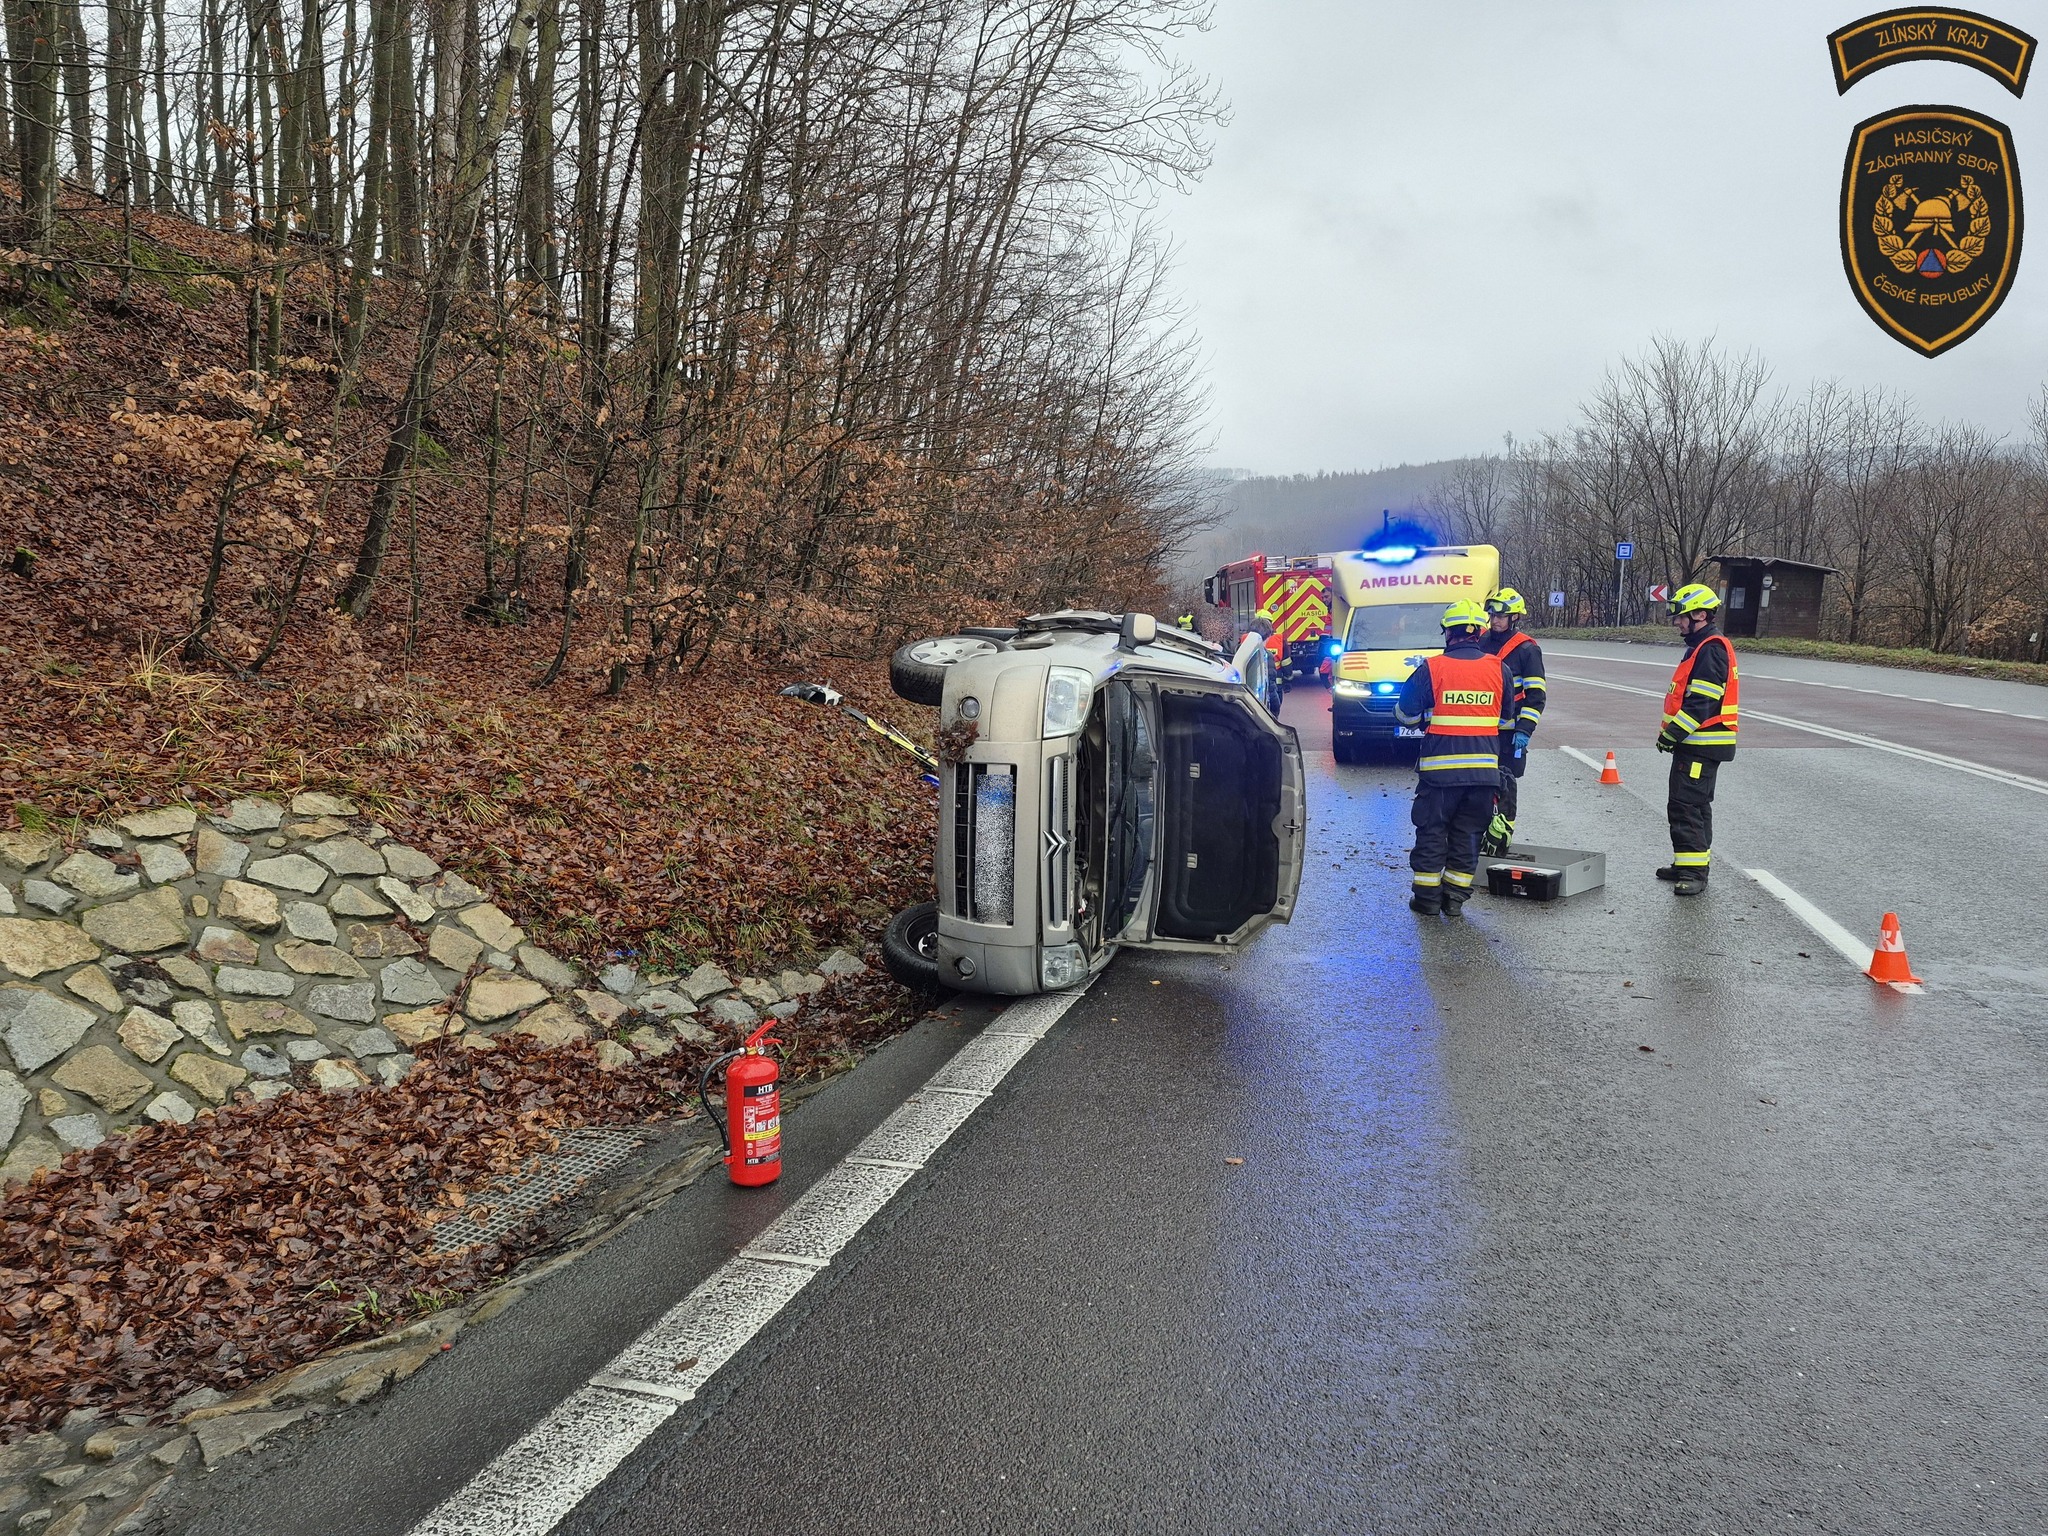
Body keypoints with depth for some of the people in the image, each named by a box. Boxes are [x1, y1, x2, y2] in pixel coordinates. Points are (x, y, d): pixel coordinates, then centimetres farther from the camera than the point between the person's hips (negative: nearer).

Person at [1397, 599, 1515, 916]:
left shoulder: (1432, 668, -9)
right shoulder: (1499, 669, 1)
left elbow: (1405, 714, 0)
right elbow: (1507, 719, 13)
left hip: (1439, 767, -2)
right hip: (1484, 768, 3)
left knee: (1431, 831, 9)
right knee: (1467, 833, 13)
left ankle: (1427, 896, 12)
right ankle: (1456, 897, 16)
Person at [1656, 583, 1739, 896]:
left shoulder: (1711, 649, -16)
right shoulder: (1700, 647, 18)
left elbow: (1702, 702, -23)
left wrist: (1672, 733, -21)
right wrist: (1672, 734, 19)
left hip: (1701, 745, -11)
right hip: (1696, 743, 11)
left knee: (1684, 806, -12)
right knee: (1695, 805, 17)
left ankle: (1693, 872, -12)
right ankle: (1689, 866, 27)